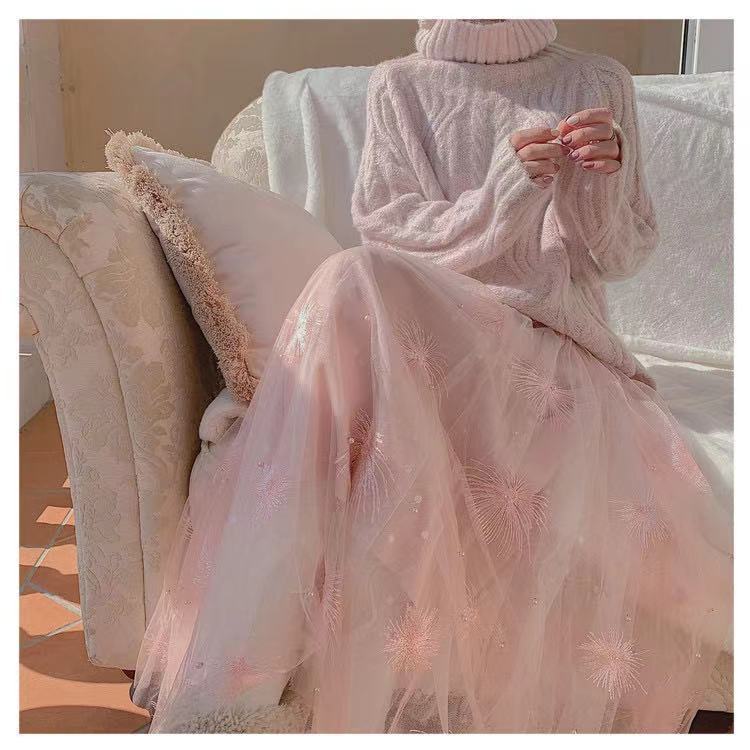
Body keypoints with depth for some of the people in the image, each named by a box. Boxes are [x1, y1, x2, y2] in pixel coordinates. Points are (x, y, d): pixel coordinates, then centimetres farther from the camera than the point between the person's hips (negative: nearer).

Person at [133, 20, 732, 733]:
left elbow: (617, 257, 13)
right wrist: (506, 189, -13)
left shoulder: (601, 84, 14)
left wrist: (604, 178, -9)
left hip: (560, 346, 2)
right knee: (353, 282, -36)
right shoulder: (401, 85, 12)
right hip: (428, 336, -1)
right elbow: (389, 236, 2)